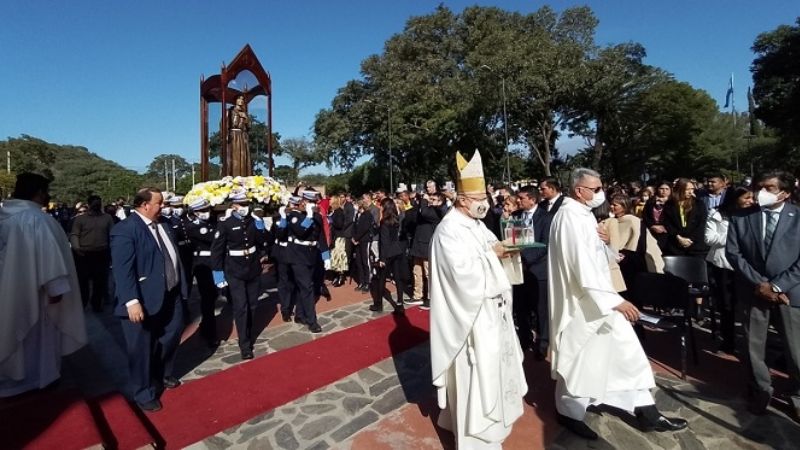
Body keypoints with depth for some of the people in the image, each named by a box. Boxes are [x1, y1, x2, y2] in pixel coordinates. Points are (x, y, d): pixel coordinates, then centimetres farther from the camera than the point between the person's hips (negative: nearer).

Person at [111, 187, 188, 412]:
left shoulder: (163, 225, 7)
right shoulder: (125, 230, -18)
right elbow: (122, 270, -24)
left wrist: (181, 286, 13)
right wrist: (132, 301, -30)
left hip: (171, 294, 8)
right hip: (144, 300, -8)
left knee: (172, 335, 22)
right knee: (142, 348, 9)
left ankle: (163, 375, 45)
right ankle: (144, 392, 28)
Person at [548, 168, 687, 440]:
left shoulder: (583, 213, 9)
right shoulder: (569, 216, -22)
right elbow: (583, 265, -27)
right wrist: (614, 300, -25)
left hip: (595, 297, 10)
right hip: (582, 301, -10)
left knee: (626, 349, 15)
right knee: (580, 359, 7)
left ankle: (646, 413, 29)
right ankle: (569, 412, 28)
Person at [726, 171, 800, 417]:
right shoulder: (741, 218, 1)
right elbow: (733, 253, -2)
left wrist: (778, 286, -13)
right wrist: (759, 283, -10)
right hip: (754, 290, 1)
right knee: (754, 345, 9)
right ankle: (760, 391, 27)